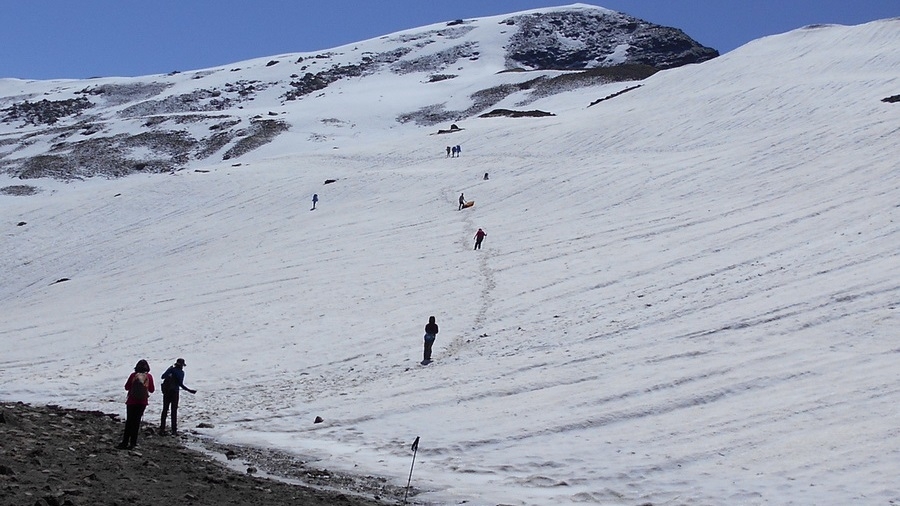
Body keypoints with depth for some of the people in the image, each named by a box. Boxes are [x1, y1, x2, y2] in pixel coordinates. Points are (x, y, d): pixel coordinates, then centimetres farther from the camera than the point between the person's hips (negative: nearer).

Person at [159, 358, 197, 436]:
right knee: (174, 412, 3)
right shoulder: (181, 372, -7)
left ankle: (162, 429, 9)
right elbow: (181, 384, -15)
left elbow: (162, 377, -3)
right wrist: (190, 390, -9)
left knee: (165, 410, 11)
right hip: (174, 392, -3)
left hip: (166, 392, 3)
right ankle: (174, 430, 2)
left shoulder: (171, 369, 3)